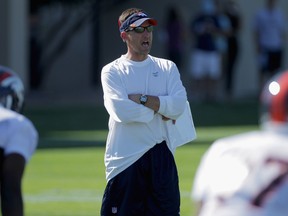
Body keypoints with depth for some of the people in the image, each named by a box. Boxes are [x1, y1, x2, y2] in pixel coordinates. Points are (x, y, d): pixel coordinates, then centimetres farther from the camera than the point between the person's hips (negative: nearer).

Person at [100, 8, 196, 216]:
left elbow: (179, 106, -7)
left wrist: (141, 99, -11)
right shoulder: (112, 71, 2)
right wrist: (161, 110, -8)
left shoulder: (167, 68, 10)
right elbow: (121, 110, -15)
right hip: (125, 158, -3)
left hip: (161, 157, 3)